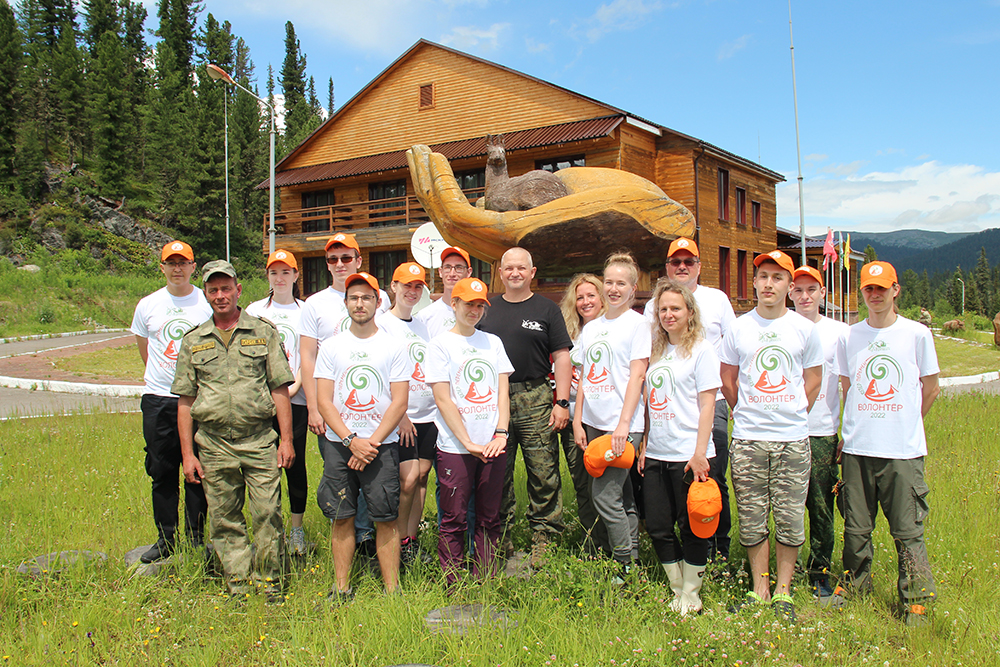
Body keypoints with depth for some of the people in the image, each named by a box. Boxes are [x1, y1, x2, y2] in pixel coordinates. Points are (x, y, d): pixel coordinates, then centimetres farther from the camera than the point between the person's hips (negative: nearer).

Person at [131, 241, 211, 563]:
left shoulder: (209, 303, 1)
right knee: (161, 472, 7)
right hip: (158, 400, 2)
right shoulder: (148, 305, 7)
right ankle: (165, 539, 19)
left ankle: (196, 539, 14)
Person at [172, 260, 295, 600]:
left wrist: (286, 439, -2)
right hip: (213, 445, 2)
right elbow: (185, 401, 10)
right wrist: (187, 453, 5)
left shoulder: (263, 332, 6)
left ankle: (270, 584, 11)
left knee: (268, 515, -4)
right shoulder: (193, 340, 11)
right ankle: (238, 589, 19)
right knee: (225, 521, 8)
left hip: (260, 441, -2)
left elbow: (280, 390, 4)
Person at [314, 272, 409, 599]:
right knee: (341, 517, 5)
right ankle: (341, 588, 17)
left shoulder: (394, 346, 3)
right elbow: (324, 401, 2)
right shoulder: (331, 347, 8)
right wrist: (351, 440, -10)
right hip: (338, 443, 2)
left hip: (382, 445, -2)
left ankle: (392, 590, 7)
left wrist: (372, 442, -11)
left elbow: (399, 402, -2)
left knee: (386, 519, -1)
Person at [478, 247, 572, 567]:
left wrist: (562, 401, -6)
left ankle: (543, 539, 8)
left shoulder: (547, 309, 7)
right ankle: (500, 537, 21)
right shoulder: (488, 310, 14)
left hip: (535, 399, -2)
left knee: (544, 474, -3)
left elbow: (562, 358, 3)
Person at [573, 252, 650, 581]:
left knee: (604, 495, -10)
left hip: (623, 425, -6)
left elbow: (637, 376, -9)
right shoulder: (591, 328, 16)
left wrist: (623, 424, -16)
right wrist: (577, 421, 9)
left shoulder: (637, 324, -2)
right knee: (622, 497, 11)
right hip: (594, 423, 6)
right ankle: (632, 556, 20)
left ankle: (626, 566, 3)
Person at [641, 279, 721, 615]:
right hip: (656, 455, 6)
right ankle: (678, 591, 24)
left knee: (692, 528, 4)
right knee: (658, 528, 8)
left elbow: (707, 404, -9)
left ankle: (691, 597, 18)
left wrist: (700, 453, -14)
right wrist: (644, 444, 11)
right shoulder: (656, 351, 14)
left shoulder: (701, 349, -4)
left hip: (688, 456, -6)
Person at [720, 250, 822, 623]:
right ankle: (759, 589, 20)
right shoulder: (738, 328, 4)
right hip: (747, 438, 1)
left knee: (790, 518, 4)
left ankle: (783, 592, 19)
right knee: (752, 519, 6)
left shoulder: (804, 329, 3)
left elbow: (813, 381, 11)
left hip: (793, 439, 0)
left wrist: (790, 414, 9)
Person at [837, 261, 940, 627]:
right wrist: (863, 423, 12)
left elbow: (930, 390, 9)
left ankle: (916, 601, 15)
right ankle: (856, 589, 27)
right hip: (858, 447, 2)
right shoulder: (849, 336, 7)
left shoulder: (917, 333, 0)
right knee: (856, 528, 9)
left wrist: (904, 423, 11)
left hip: (904, 450, -2)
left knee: (908, 531, 1)